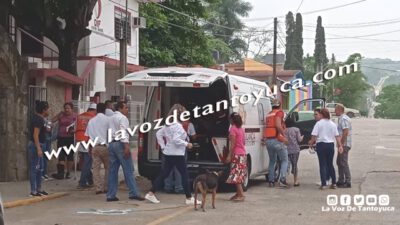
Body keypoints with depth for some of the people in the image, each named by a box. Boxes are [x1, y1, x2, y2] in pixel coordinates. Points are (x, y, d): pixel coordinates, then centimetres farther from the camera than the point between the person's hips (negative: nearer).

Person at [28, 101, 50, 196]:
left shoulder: (38, 118, 13)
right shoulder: (38, 120, -18)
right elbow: (35, 135, -24)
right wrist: (38, 148, -27)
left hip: (38, 145, 11)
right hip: (36, 145, -11)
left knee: (39, 168, 17)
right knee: (34, 168, -7)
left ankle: (39, 189, 24)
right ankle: (33, 191, -5)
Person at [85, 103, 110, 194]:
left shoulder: (91, 121, 13)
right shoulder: (107, 119, -2)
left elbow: (87, 135, 14)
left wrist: (89, 147, 19)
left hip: (94, 147, 4)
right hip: (104, 146, -3)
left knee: (96, 168, 3)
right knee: (107, 167, 7)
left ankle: (98, 188, -1)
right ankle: (106, 187, 5)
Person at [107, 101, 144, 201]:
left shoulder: (111, 118, 20)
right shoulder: (122, 118, -7)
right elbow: (124, 132, -18)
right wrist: (126, 147, -23)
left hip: (111, 144, 9)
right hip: (120, 144, -9)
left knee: (113, 171, 8)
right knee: (128, 170, -6)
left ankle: (111, 195, 7)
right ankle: (134, 193, -7)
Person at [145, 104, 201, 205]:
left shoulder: (168, 124, 12)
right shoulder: (178, 126, -16)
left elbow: (158, 134, 17)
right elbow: (176, 139, -25)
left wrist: (163, 146, 15)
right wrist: (187, 144, -14)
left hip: (168, 153, 9)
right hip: (177, 154, -9)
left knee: (164, 173, 12)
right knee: (185, 175, -1)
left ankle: (151, 193, 9)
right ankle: (189, 198, 2)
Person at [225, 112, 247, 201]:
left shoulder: (233, 128, -12)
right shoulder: (241, 129, 13)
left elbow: (233, 143, -16)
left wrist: (229, 155, -16)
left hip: (237, 154, -9)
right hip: (243, 153, 9)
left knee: (236, 175, -10)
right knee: (238, 175, 12)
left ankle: (241, 194, -17)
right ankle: (238, 193, 15)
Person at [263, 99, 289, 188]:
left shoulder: (269, 114, 18)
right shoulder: (279, 112, -3)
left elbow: (267, 126, 15)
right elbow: (278, 125, -17)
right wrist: (284, 136, -14)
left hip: (268, 140, 6)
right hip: (277, 140, -6)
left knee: (272, 161, 18)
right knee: (284, 161, 1)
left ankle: (271, 181, 14)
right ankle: (282, 180, -14)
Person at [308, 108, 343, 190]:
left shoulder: (319, 123, -7)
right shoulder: (333, 124, 5)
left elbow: (314, 136, -10)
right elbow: (337, 136, 3)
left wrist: (311, 142, 6)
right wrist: (340, 146, 6)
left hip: (321, 144, -4)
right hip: (331, 145, 4)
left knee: (323, 165, 0)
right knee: (330, 164, 15)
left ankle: (323, 184, -4)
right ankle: (334, 183, 15)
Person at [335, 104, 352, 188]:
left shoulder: (343, 119, -16)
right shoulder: (341, 118, 17)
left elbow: (345, 132, -23)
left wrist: (341, 143, -21)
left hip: (344, 144, -11)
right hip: (343, 144, 11)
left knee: (344, 163, -7)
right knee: (339, 162, 16)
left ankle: (348, 182, -4)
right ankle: (341, 181, 24)